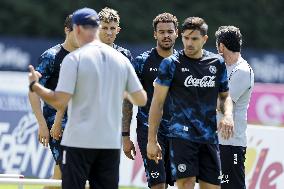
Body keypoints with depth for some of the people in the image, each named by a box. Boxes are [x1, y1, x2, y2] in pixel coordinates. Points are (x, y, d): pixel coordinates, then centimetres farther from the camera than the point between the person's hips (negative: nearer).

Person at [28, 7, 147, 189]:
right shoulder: (121, 59, 6)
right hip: (111, 142, 4)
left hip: (79, 142, -4)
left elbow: (60, 102, -12)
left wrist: (35, 85, 3)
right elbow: (141, 99, 8)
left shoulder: (74, 59, -8)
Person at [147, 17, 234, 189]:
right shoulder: (171, 64, -2)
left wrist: (228, 115, -2)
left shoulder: (217, 63, 10)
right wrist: (152, 140, -4)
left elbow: (225, 96, 21)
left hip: (209, 136, 4)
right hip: (182, 135, -4)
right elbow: (158, 102, -1)